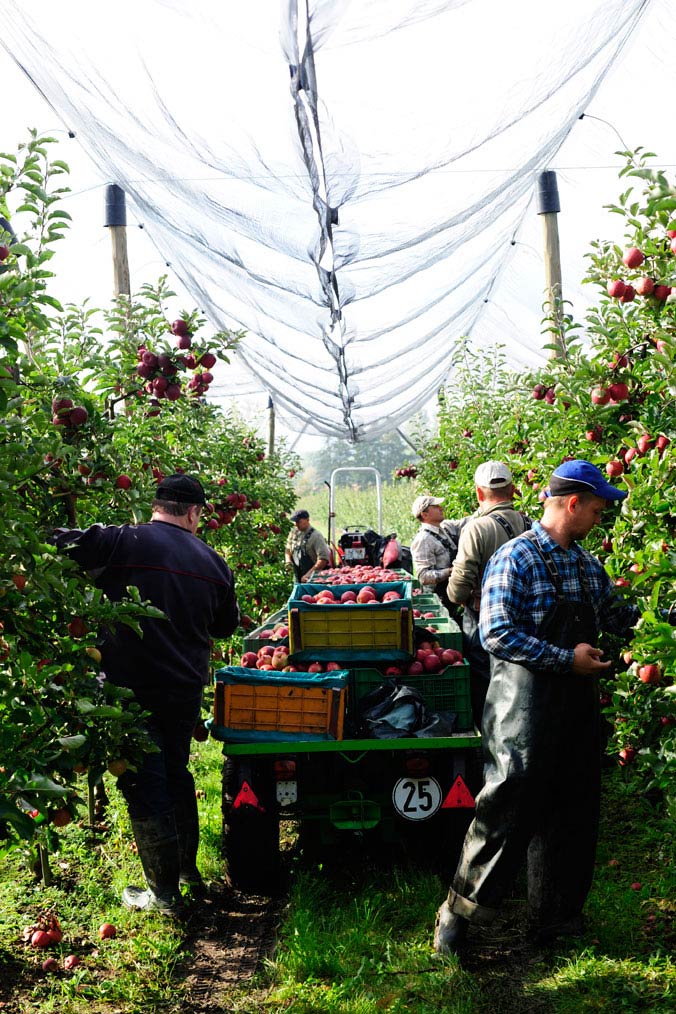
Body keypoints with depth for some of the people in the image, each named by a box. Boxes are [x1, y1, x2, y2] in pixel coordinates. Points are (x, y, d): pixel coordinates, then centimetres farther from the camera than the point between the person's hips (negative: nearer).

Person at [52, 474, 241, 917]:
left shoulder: (123, 542, -13)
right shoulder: (211, 561, 3)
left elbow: (55, 542, -17)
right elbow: (227, 625, 17)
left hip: (134, 690, -5)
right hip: (187, 690, 5)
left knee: (145, 789, 4)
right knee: (176, 775, 23)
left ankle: (165, 893, 11)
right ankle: (189, 870, 35)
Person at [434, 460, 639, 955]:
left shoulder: (588, 564, 12)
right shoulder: (516, 557, -13)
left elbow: (615, 614, 24)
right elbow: (496, 634, -19)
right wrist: (567, 659, -21)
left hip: (579, 708, 8)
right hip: (527, 709, -8)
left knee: (574, 815, 14)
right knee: (510, 812, -3)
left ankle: (558, 917, 30)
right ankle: (458, 914, 13)